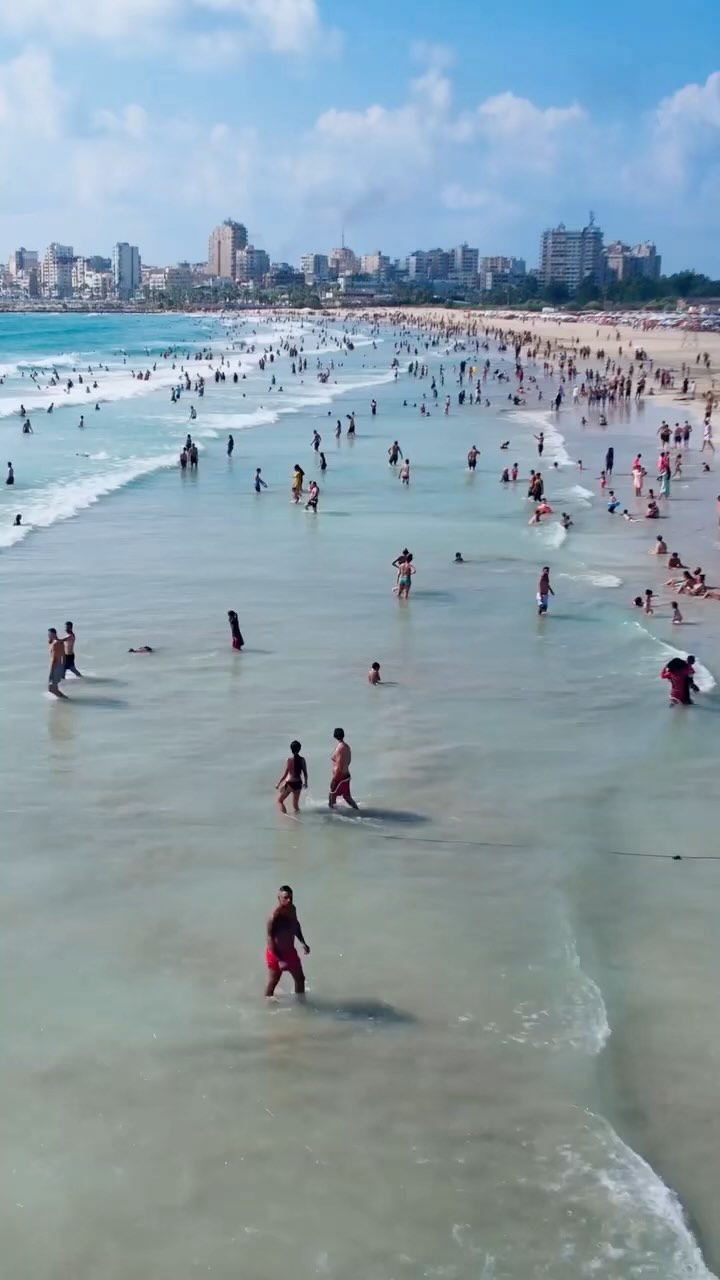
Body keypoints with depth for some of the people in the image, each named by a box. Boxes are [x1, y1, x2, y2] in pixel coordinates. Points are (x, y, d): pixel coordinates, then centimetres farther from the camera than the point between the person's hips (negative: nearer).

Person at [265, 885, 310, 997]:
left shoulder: (292, 909, -3)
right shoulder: (274, 915, -29)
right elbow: (270, 938, -26)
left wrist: (302, 942, 11)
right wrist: (279, 960, -28)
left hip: (290, 951, 8)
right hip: (276, 953, -8)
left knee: (300, 979, 20)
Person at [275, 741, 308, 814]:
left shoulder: (289, 759, -18)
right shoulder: (302, 759, -5)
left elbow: (285, 775, -17)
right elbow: (305, 773, 3)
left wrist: (278, 784, -7)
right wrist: (305, 782, 20)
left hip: (289, 783, -5)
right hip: (298, 783, 5)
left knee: (280, 800, 15)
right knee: (295, 804, 19)